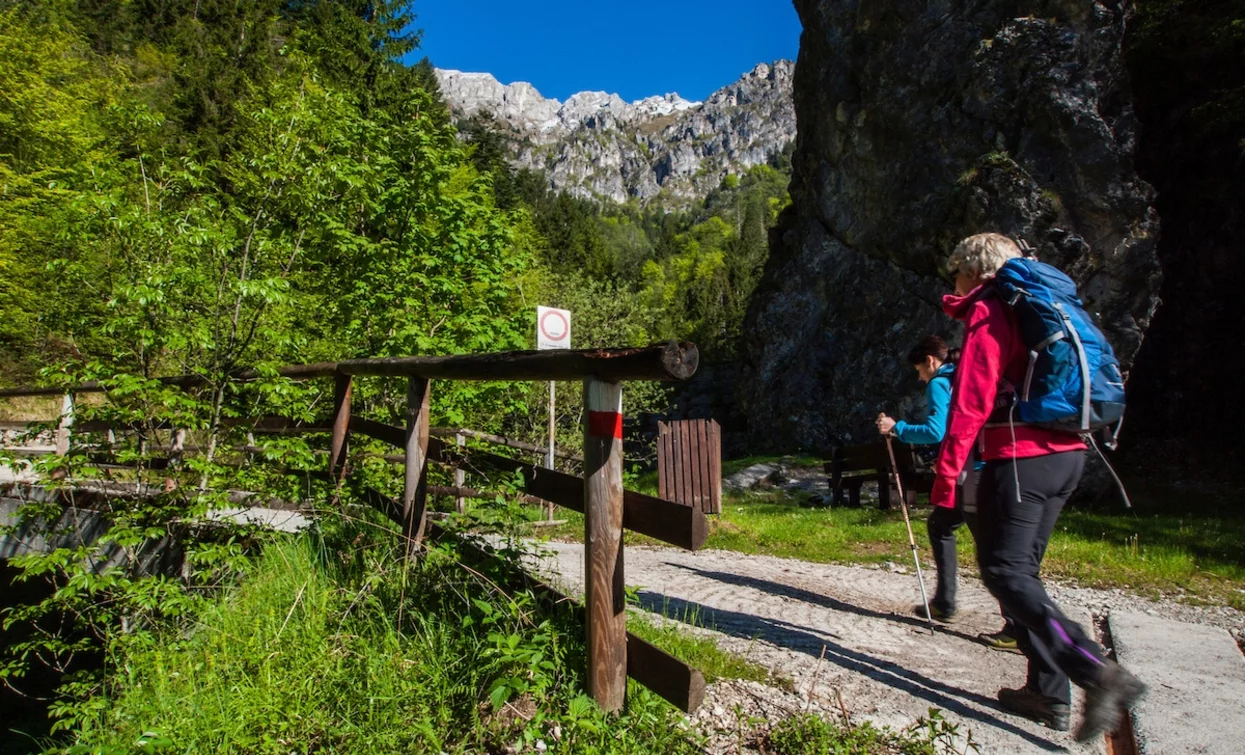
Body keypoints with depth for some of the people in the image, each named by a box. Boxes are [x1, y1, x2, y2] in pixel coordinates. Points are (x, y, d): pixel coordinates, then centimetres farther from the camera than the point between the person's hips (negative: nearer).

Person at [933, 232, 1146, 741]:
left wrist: (946, 473, -15)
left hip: (1020, 458, -9)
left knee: (1004, 571, -5)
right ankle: (1048, 692, 16)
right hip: (1066, 454, 9)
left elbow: (972, 400, -16)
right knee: (1021, 569, 13)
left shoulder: (987, 314, -7)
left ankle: (1099, 673, -14)